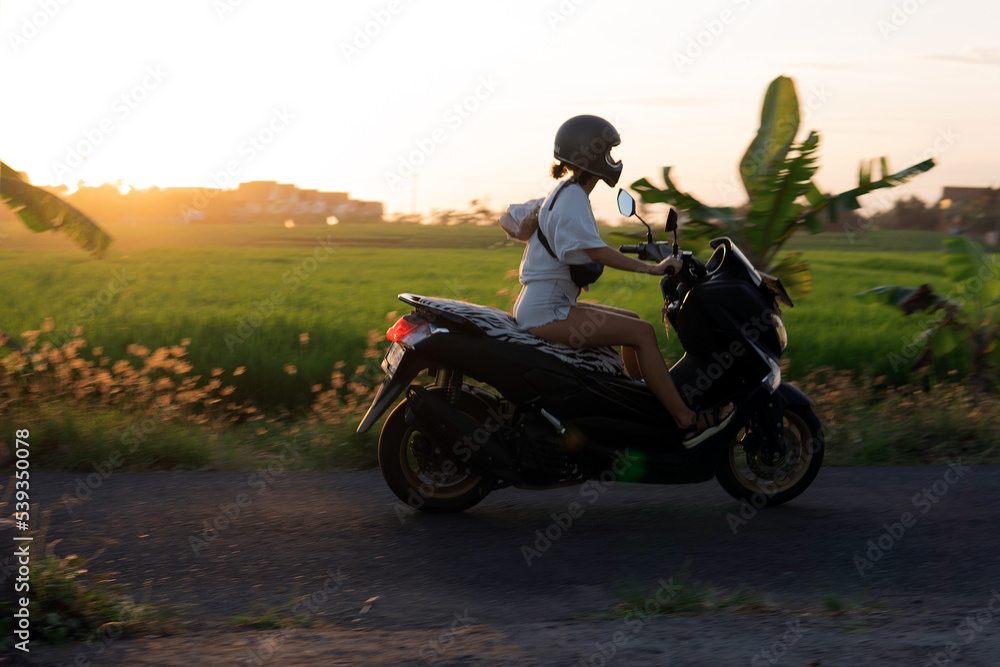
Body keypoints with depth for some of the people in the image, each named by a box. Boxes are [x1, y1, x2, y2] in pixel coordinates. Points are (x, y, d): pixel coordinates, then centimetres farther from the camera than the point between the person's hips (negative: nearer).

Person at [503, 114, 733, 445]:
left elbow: (507, 217, 22)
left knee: (632, 321, 17)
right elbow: (595, 251, -25)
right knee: (641, 332, -14)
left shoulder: (563, 193, 17)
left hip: (550, 304, 10)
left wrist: (521, 230, 0)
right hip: (545, 311, -10)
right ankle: (685, 421, -13)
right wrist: (652, 268, -23)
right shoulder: (572, 197, -14)